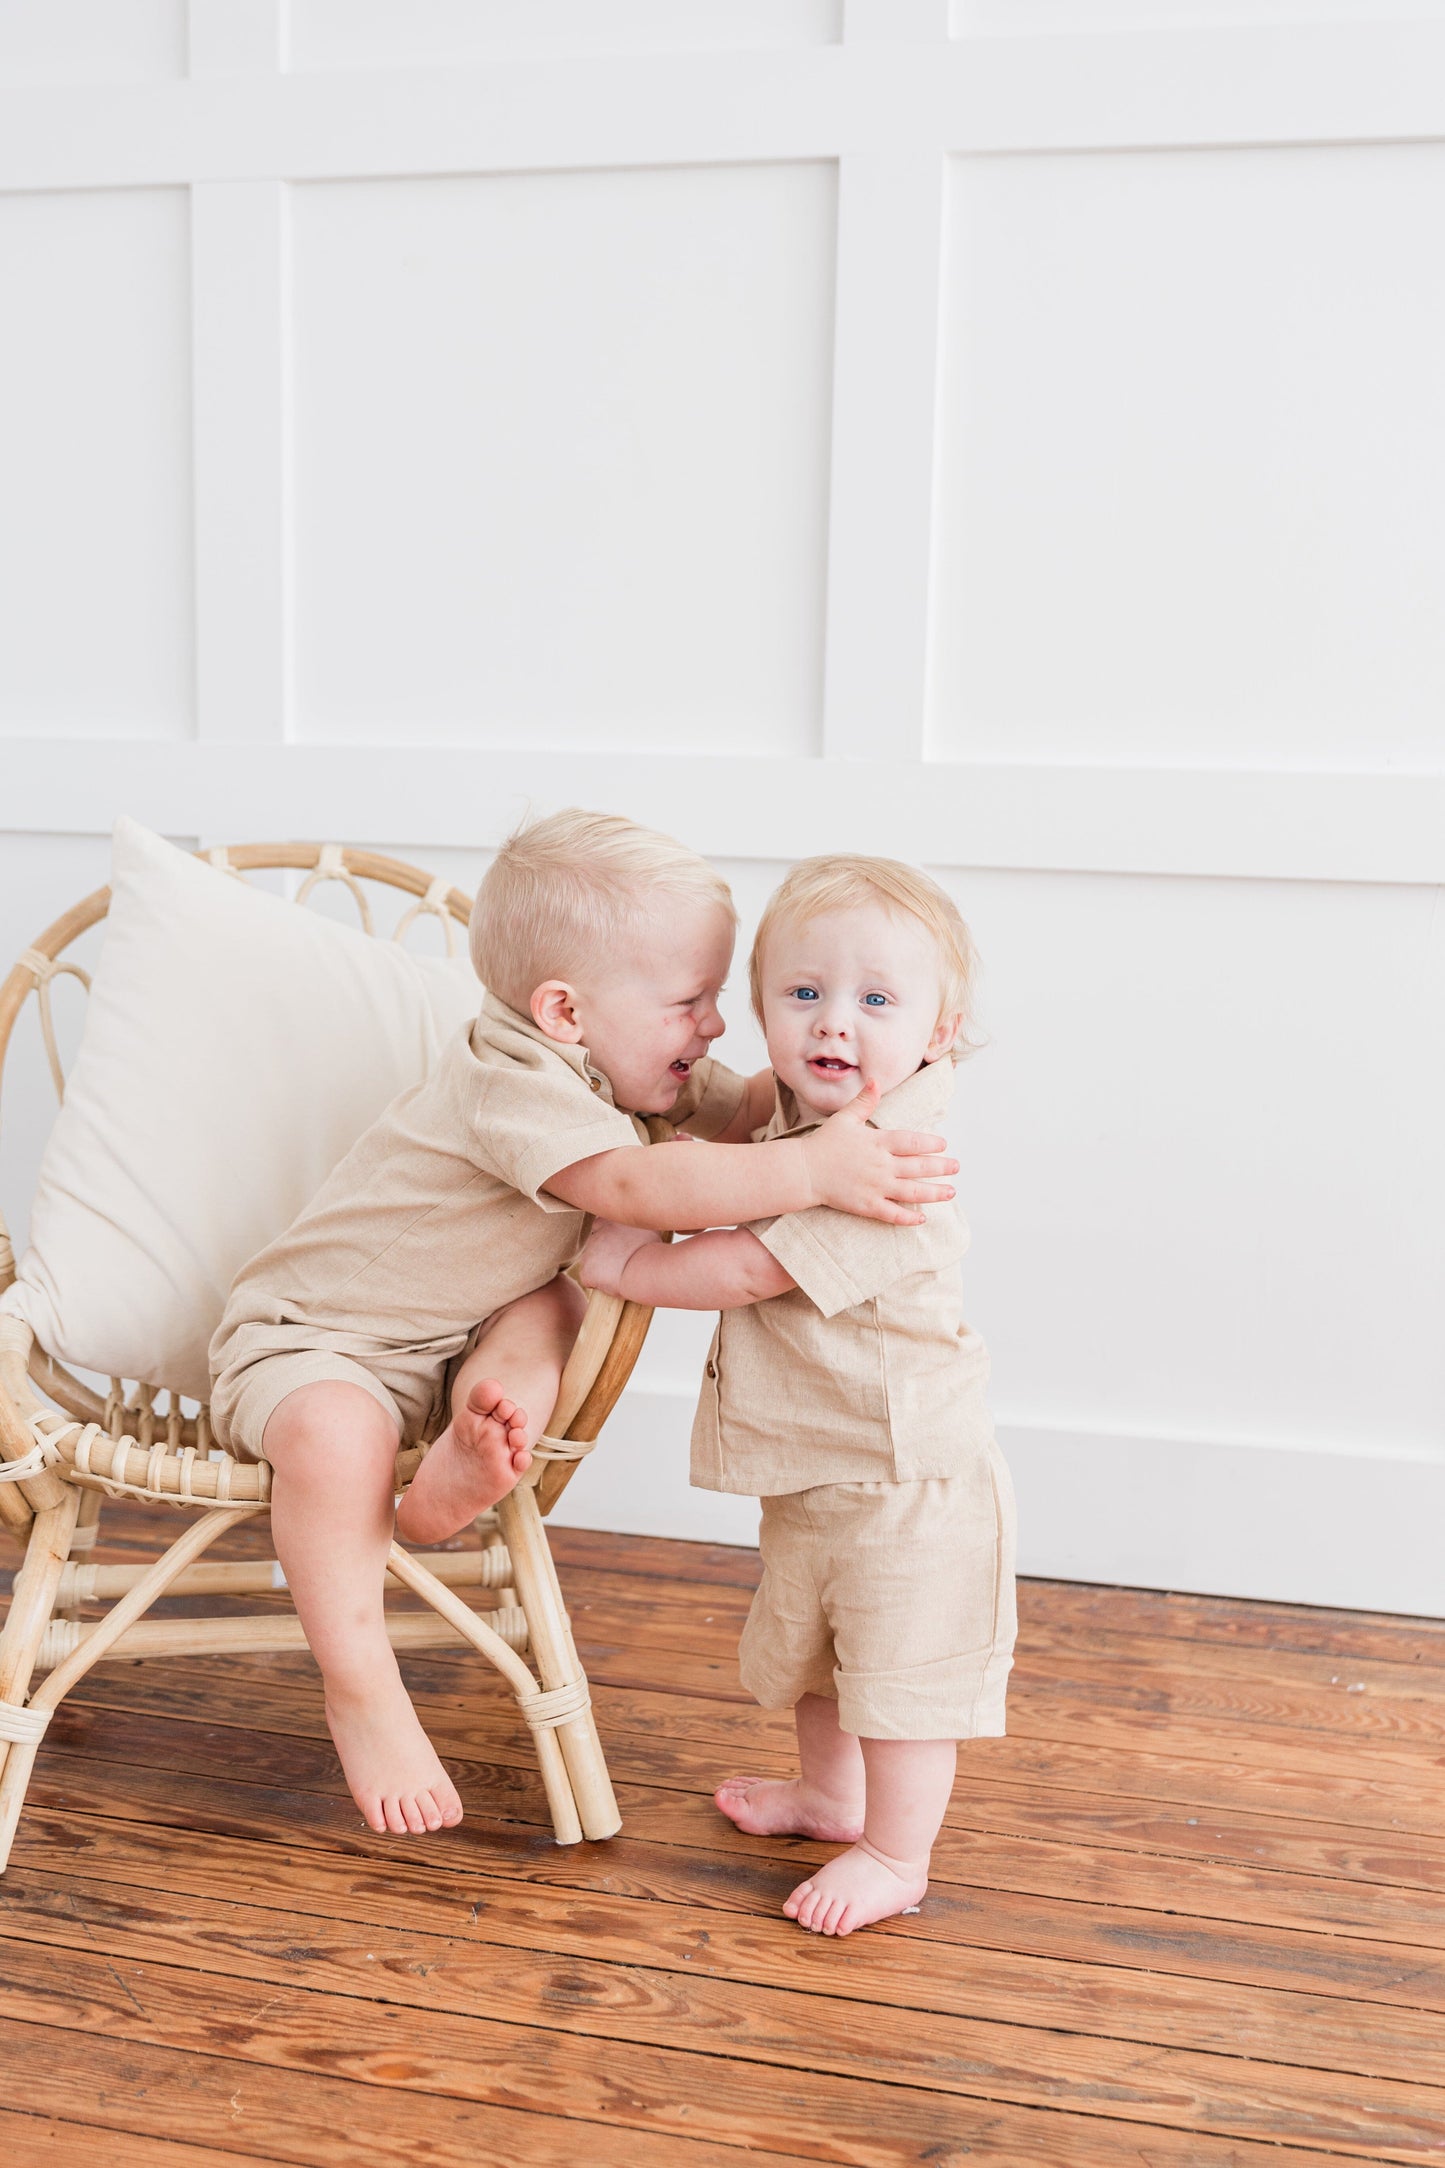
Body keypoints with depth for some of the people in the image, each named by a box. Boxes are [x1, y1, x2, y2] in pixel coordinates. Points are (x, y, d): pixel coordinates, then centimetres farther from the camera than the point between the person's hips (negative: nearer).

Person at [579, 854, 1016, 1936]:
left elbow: (750, 1270, -30)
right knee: (804, 1645, 27)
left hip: (907, 1487, -10)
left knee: (899, 1670, 7)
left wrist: (631, 1263, -16)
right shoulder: (797, 1125, 1)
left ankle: (894, 1856, 27)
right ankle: (831, 1792, 49)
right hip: (812, 1476, 10)